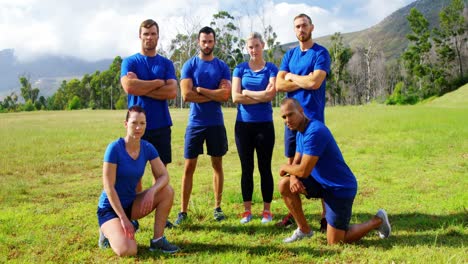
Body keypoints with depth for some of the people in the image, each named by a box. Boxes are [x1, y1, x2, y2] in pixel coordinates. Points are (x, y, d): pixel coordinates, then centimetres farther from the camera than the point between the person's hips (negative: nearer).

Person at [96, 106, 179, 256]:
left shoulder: (147, 148, -5)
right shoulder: (114, 148, -22)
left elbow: (163, 176, -8)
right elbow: (108, 187, -22)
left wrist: (152, 192, -30)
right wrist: (123, 218, -22)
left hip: (131, 203, 6)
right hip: (110, 208, -6)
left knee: (167, 191, -15)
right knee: (127, 251, -27)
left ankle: (158, 240, -6)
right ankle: (109, 232, 7)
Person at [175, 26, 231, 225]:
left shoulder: (222, 66, 4)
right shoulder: (189, 65, 1)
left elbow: (225, 94, -9)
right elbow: (186, 95, -12)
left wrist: (200, 90, -11)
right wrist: (214, 95, -10)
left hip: (216, 123, 1)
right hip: (195, 123, -1)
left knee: (217, 164, 9)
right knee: (189, 166, 1)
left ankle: (217, 207, 21)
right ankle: (183, 211, 9)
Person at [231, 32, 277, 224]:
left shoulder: (271, 69, 3)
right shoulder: (240, 69, 6)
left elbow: (270, 94, -13)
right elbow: (235, 97, -7)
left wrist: (246, 92, -7)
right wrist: (261, 97, -10)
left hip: (264, 125, -1)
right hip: (243, 125, 1)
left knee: (265, 168, 5)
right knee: (247, 168, 8)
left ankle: (267, 210, 16)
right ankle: (247, 210, 17)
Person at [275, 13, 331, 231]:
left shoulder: (320, 53, -3)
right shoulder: (289, 55, 13)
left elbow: (315, 82, -19)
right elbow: (279, 85, 2)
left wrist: (292, 76, -3)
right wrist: (305, 81, -9)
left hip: (313, 118, -5)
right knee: (292, 164, 9)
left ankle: (326, 215, 7)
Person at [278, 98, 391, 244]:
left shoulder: (314, 132, -27)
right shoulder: (301, 132, 5)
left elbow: (303, 171, -28)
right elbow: (296, 163, 7)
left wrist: (285, 167, -8)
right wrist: (293, 177, -16)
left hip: (340, 188, -9)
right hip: (322, 183, 9)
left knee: (335, 242, -2)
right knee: (284, 184, -6)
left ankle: (377, 221, 18)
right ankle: (304, 229, 9)